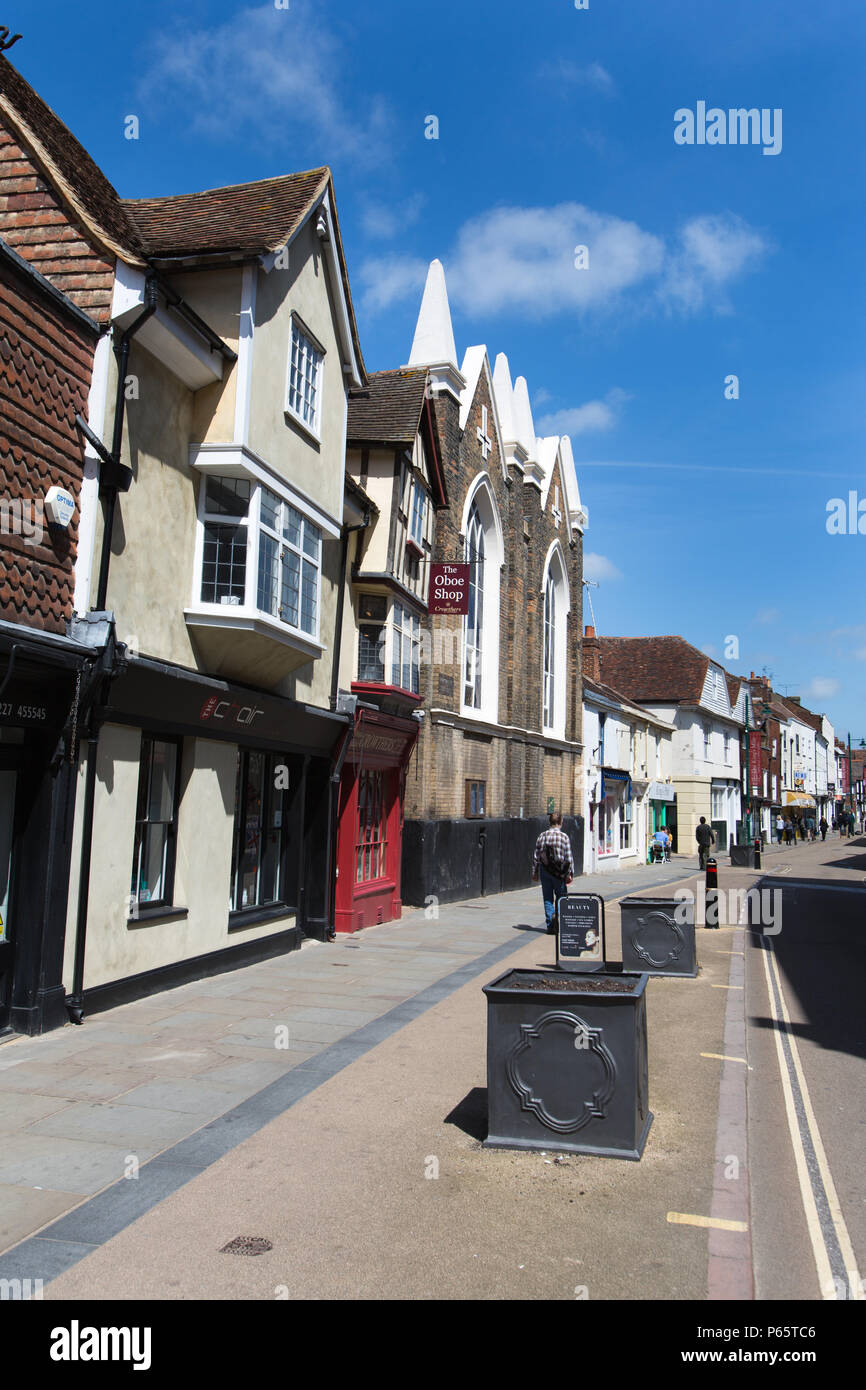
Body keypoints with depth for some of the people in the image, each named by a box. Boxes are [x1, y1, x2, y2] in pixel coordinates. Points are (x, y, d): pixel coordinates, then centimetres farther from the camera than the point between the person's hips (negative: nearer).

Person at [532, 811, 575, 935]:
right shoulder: (564, 837, -8)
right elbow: (569, 858, -9)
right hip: (559, 872, -2)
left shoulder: (542, 835, 0)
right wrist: (570, 873, -1)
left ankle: (550, 926, 8)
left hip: (545, 870, 2)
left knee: (547, 898, 9)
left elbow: (536, 856, 2)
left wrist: (534, 872, 10)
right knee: (561, 896, 12)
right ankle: (557, 914, -13)